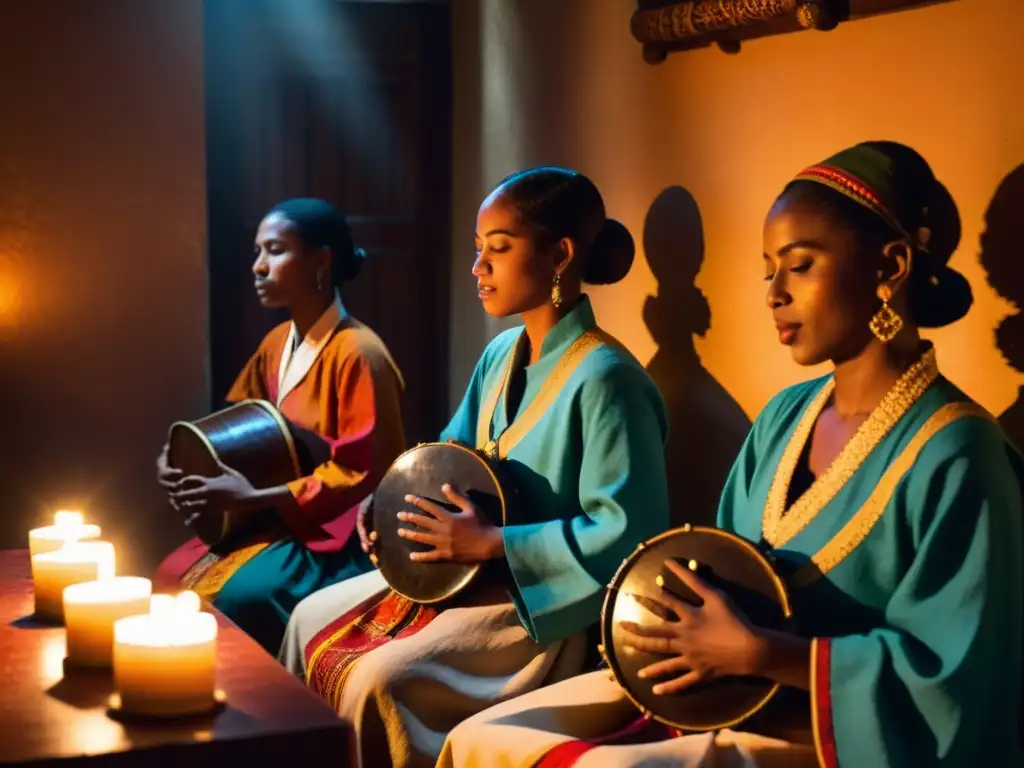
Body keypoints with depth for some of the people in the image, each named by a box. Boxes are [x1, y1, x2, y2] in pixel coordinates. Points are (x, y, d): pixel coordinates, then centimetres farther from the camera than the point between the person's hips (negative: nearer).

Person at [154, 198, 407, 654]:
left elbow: (364, 474, -20)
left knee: (238, 598, -28)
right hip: (285, 518, 8)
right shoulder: (278, 343, 8)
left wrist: (254, 499, -22)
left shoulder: (356, 352, -19)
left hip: (342, 533, -8)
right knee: (174, 576, -7)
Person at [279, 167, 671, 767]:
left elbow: (629, 535, -26)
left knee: (380, 678, -23)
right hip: (469, 573, 9)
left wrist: (491, 543, -23)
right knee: (315, 619, 7)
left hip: (551, 605, -9)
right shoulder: (501, 355, 6)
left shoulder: (604, 379, -21)